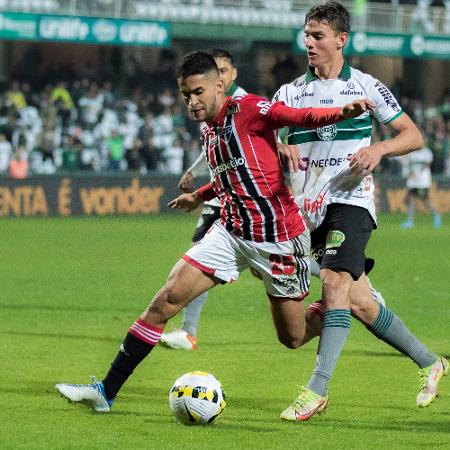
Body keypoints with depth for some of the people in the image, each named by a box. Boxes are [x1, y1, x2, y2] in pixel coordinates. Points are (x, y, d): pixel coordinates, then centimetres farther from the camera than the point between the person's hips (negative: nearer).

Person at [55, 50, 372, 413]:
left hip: (277, 238, -7)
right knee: (168, 298, -7)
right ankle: (107, 391, -4)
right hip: (231, 231, 7)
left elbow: (303, 117, -28)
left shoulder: (247, 110, -14)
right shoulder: (208, 130, 9)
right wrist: (199, 196, 41)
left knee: (293, 337, 2)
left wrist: (344, 111, -48)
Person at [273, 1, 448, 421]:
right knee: (359, 302, 4)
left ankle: (317, 390, -26)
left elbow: (413, 135, 4)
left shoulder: (366, 86, 2)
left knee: (335, 281, -24)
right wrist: (278, 148, -14)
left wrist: (379, 149, -15)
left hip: (350, 200, -4)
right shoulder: (290, 92, 11)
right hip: (309, 207, 4)